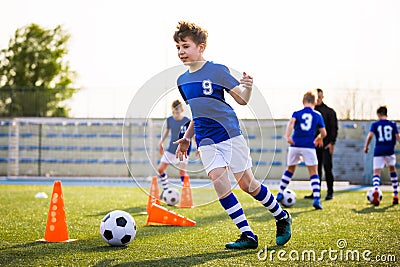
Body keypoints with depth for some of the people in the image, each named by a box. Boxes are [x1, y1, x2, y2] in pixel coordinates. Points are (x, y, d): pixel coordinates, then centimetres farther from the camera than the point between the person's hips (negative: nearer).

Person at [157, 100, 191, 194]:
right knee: (160, 169, 3)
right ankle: (165, 189, 19)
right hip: (171, 149, 5)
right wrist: (161, 142, 19)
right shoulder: (169, 120, -2)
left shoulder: (187, 121, -13)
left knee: (182, 171, -14)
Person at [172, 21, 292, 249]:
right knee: (219, 182, -12)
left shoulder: (218, 70, -6)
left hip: (230, 134, -5)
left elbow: (242, 100, -6)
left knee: (247, 183, -1)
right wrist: (187, 138, 20)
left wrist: (248, 87, -27)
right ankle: (247, 235, -7)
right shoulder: (182, 80, 11)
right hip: (206, 141, 5)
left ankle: (282, 217, 22)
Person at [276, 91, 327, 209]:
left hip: (295, 145, 1)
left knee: (290, 169, 21)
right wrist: (319, 139, 31)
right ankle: (316, 199, -11)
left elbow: (291, 122, -13)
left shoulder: (297, 113, 8)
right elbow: (323, 133, 10)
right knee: (313, 173, 3)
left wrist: (287, 136, -23)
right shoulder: (318, 115, 9)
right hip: (309, 146, -1)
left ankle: (280, 194, 24)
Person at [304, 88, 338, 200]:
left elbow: (334, 128, -3)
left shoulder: (329, 111, 1)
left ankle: (330, 192, -2)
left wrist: (331, 142, -12)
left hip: (326, 145, -4)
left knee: (327, 167, -8)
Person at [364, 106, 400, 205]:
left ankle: (376, 190, -35)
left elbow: (370, 135, -10)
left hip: (378, 151, -2)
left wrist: (366, 147, 0)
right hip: (389, 151, 2)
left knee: (376, 172, -2)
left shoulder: (375, 124, 2)